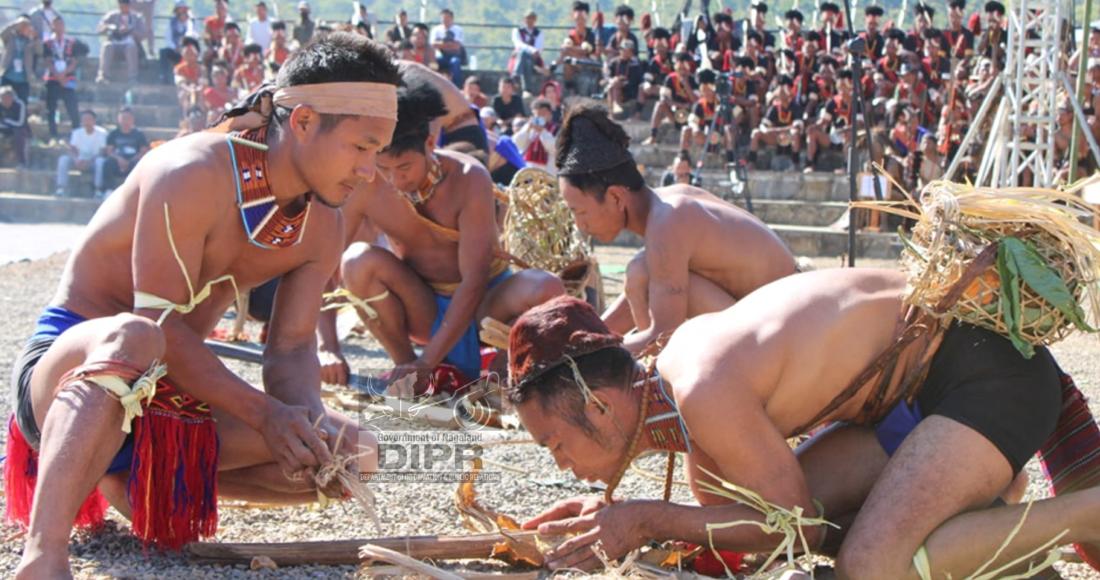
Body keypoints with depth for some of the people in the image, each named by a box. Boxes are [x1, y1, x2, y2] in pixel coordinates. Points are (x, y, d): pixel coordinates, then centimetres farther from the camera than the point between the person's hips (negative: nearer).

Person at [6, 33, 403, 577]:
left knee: (352, 455, -5)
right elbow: (161, 325, -23)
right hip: (73, 362, -8)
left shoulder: (323, 226, 3)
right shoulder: (194, 175, -21)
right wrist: (264, 413, -29)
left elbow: (291, 348, 1)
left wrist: (310, 415, -21)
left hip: (175, 399, 8)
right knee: (130, 338, -43)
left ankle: (126, 473, 9)